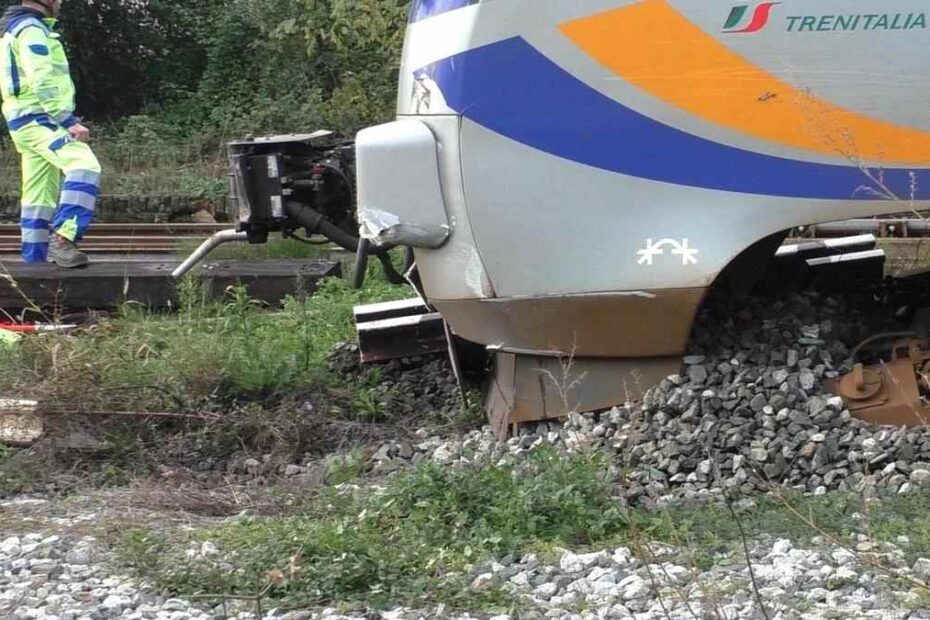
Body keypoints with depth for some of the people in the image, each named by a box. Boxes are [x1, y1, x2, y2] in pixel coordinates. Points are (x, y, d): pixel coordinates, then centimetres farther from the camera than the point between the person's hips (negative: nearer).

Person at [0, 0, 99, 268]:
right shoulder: (32, 30, -11)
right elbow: (42, 83, -21)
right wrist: (69, 121, -23)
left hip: (27, 121, 11)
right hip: (39, 119, -11)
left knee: (40, 193, 13)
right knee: (84, 166, -26)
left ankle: (35, 254, 17)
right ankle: (62, 238, -35)